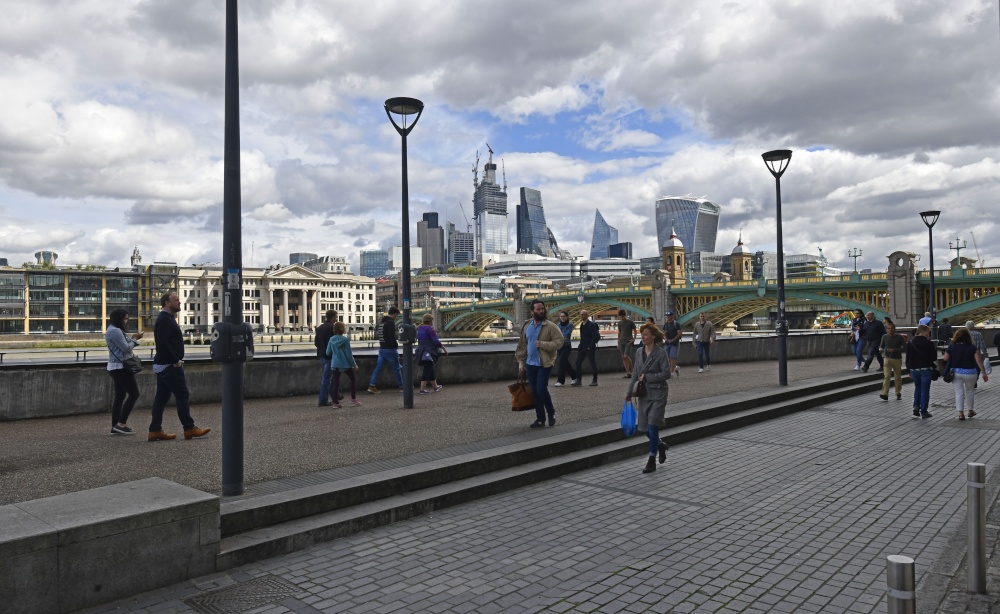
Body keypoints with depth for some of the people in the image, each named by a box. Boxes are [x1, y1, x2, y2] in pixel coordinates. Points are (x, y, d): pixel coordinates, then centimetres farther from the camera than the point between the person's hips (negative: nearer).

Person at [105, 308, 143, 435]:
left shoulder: (113, 330, 19)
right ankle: (121, 424, -10)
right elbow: (126, 348, -17)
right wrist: (134, 339, -2)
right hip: (120, 367, -11)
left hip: (117, 367, 11)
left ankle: (115, 427, 9)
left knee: (120, 396, 9)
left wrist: (133, 339, 7)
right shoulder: (115, 331, -14)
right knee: (134, 393, -10)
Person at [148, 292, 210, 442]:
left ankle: (155, 431, 12)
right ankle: (189, 428, -1)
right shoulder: (165, 320, -15)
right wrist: (176, 361, -19)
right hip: (169, 366, -10)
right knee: (183, 395, -5)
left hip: (162, 365, 10)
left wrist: (177, 359, 12)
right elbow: (162, 344, -24)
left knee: (161, 397, 10)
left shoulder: (166, 319, 17)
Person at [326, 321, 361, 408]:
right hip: (345, 364, -4)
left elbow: (328, 353, 6)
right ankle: (353, 399, 18)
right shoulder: (345, 340, -13)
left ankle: (335, 402, 5)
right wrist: (354, 365, -2)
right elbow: (349, 354, -12)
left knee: (335, 382, 7)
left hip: (334, 364, 4)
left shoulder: (331, 340, 0)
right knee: (353, 379, 16)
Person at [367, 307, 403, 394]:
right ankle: (402, 386, 17)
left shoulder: (382, 321, 14)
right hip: (390, 349, -8)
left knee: (378, 367, 5)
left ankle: (371, 386, -1)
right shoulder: (391, 322, -15)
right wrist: (396, 345, -9)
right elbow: (392, 337, -23)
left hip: (382, 348, 8)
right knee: (396, 368, 5)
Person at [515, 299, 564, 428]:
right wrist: (521, 363, 10)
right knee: (534, 392, 7)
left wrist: (542, 344, -21)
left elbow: (559, 341, -15)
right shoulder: (527, 326, 8)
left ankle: (551, 413, 16)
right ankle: (540, 418, 19)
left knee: (541, 390, -10)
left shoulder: (550, 326, -8)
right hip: (530, 364, 5)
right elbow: (522, 345, 12)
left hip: (544, 364, -5)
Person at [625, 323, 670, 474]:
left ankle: (652, 461, 1)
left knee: (652, 426, -8)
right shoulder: (639, 353, 8)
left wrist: (647, 377, -16)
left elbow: (666, 373, -13)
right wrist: (630, 392, 9)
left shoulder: (661, 352, -10)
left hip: (657, 394, -6)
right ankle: (660, 445, 38)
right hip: (643, 394, 6)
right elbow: (635, 374, 13)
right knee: (645, 428, 8)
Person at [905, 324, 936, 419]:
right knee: (925, 389, 3)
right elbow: (934, 358, -7)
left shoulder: (910, 343, 2)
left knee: (917, 387, 20)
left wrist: (909, 370, 13)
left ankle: (916, 406, 2)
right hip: (926, 369, -4)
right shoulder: (929, 344, -10)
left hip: (914, 369, 4)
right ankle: (923, 412, 5)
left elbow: (908, 358, 6)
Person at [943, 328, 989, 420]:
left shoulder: (951, 347, -3)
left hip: (955, 372, 0)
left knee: (959, 392, 2)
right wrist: (984, 373, -6)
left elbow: (945, 359, 1)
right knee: (970, 391, 18)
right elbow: (978, 360, -9)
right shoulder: (972, 348, -6)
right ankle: (970, 411, 32)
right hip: (969, 372, 0)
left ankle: (960, 413, -6)